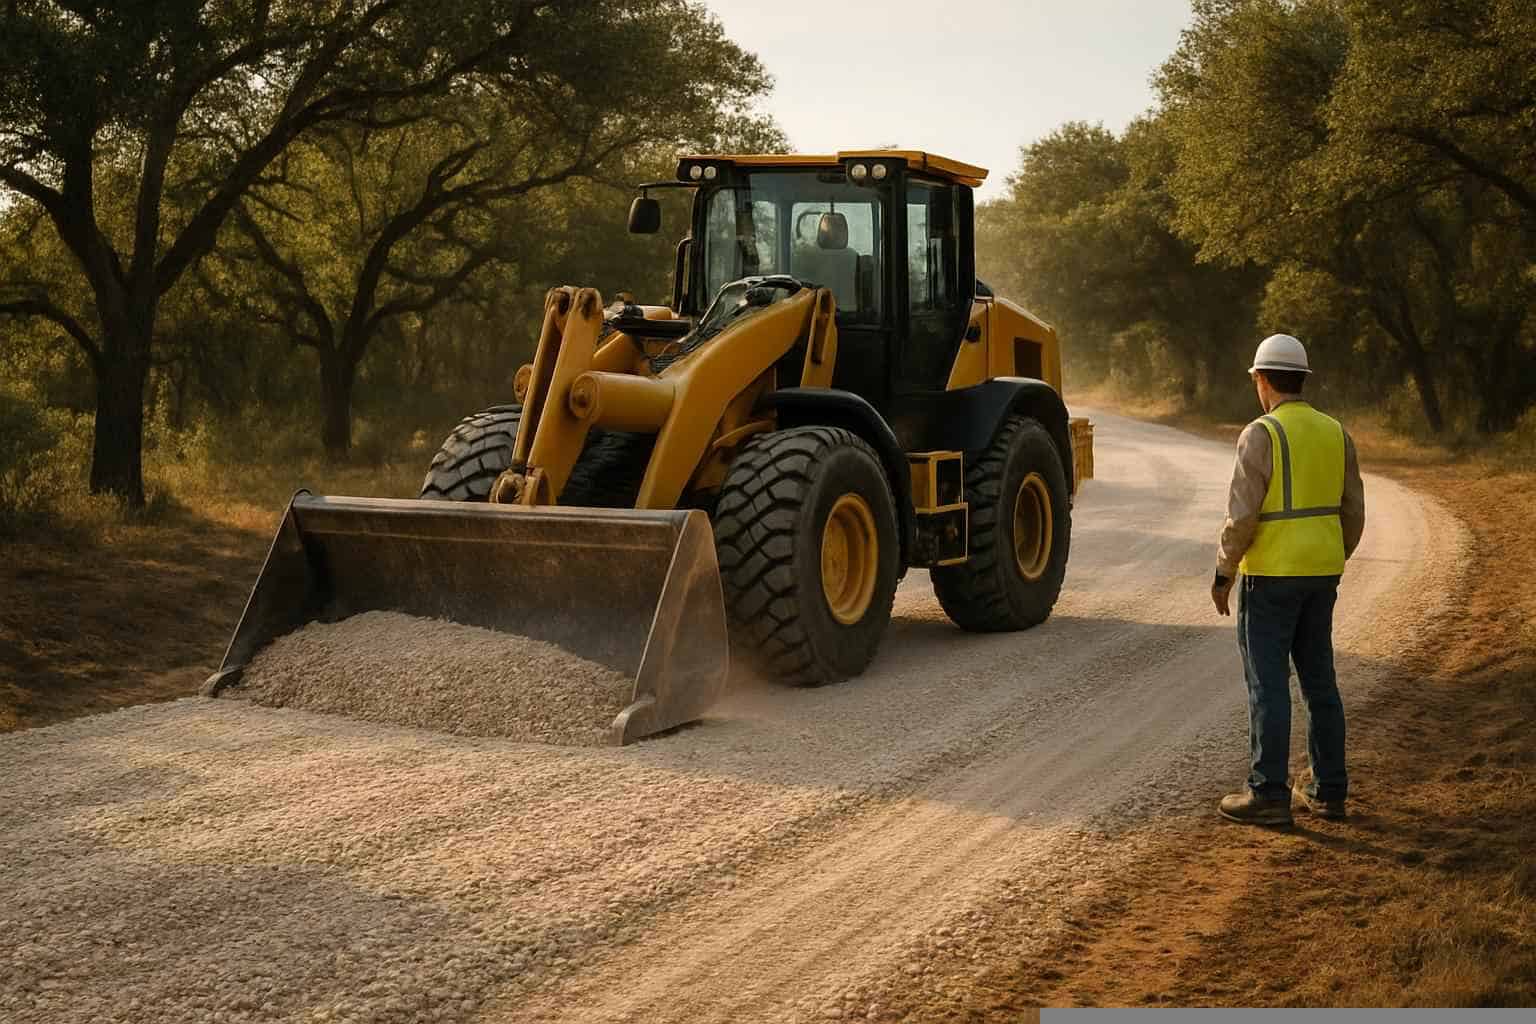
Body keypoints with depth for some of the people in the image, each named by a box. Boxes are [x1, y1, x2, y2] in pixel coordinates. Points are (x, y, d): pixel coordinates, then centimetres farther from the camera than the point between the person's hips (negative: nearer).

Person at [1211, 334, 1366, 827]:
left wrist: (1223, 573, -6)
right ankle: (1328, 790, 18)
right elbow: (1353, 513, 10)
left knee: (1268, 685, -3)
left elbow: (1241, 515, -17)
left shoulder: (1261, 435, -14)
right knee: (1319, 680, 13)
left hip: (1270, 577, -7)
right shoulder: (1335, 433, 7)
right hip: (1321, 574, 7)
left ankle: (1268, 795, -1)